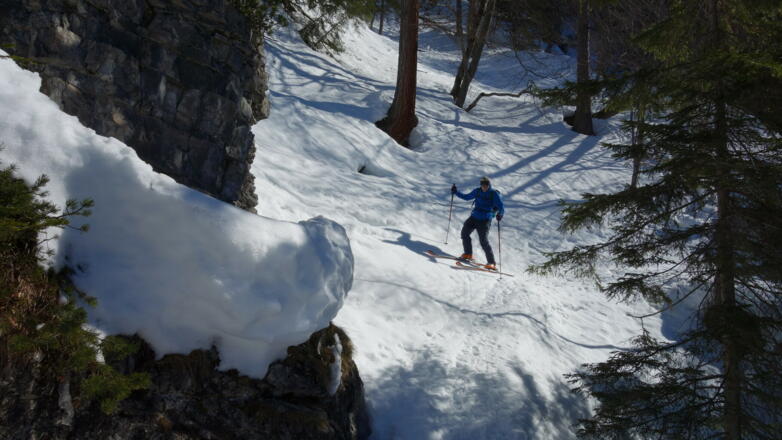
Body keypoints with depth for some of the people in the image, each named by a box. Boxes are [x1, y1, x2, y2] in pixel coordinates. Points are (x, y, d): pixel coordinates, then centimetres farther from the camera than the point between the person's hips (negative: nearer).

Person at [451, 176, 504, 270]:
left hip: (485, 220, -6)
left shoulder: (494, 194, -7)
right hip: (474, 217, 6)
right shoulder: (477, 191, 8)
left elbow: (501, 207, -14)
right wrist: (456, 192, 15)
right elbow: (466, 197, 22)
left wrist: (500, 214, -35)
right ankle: (468, 254, 22)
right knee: (464, 232, 1)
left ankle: (492, 263, -13)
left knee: (483, 240, -16)